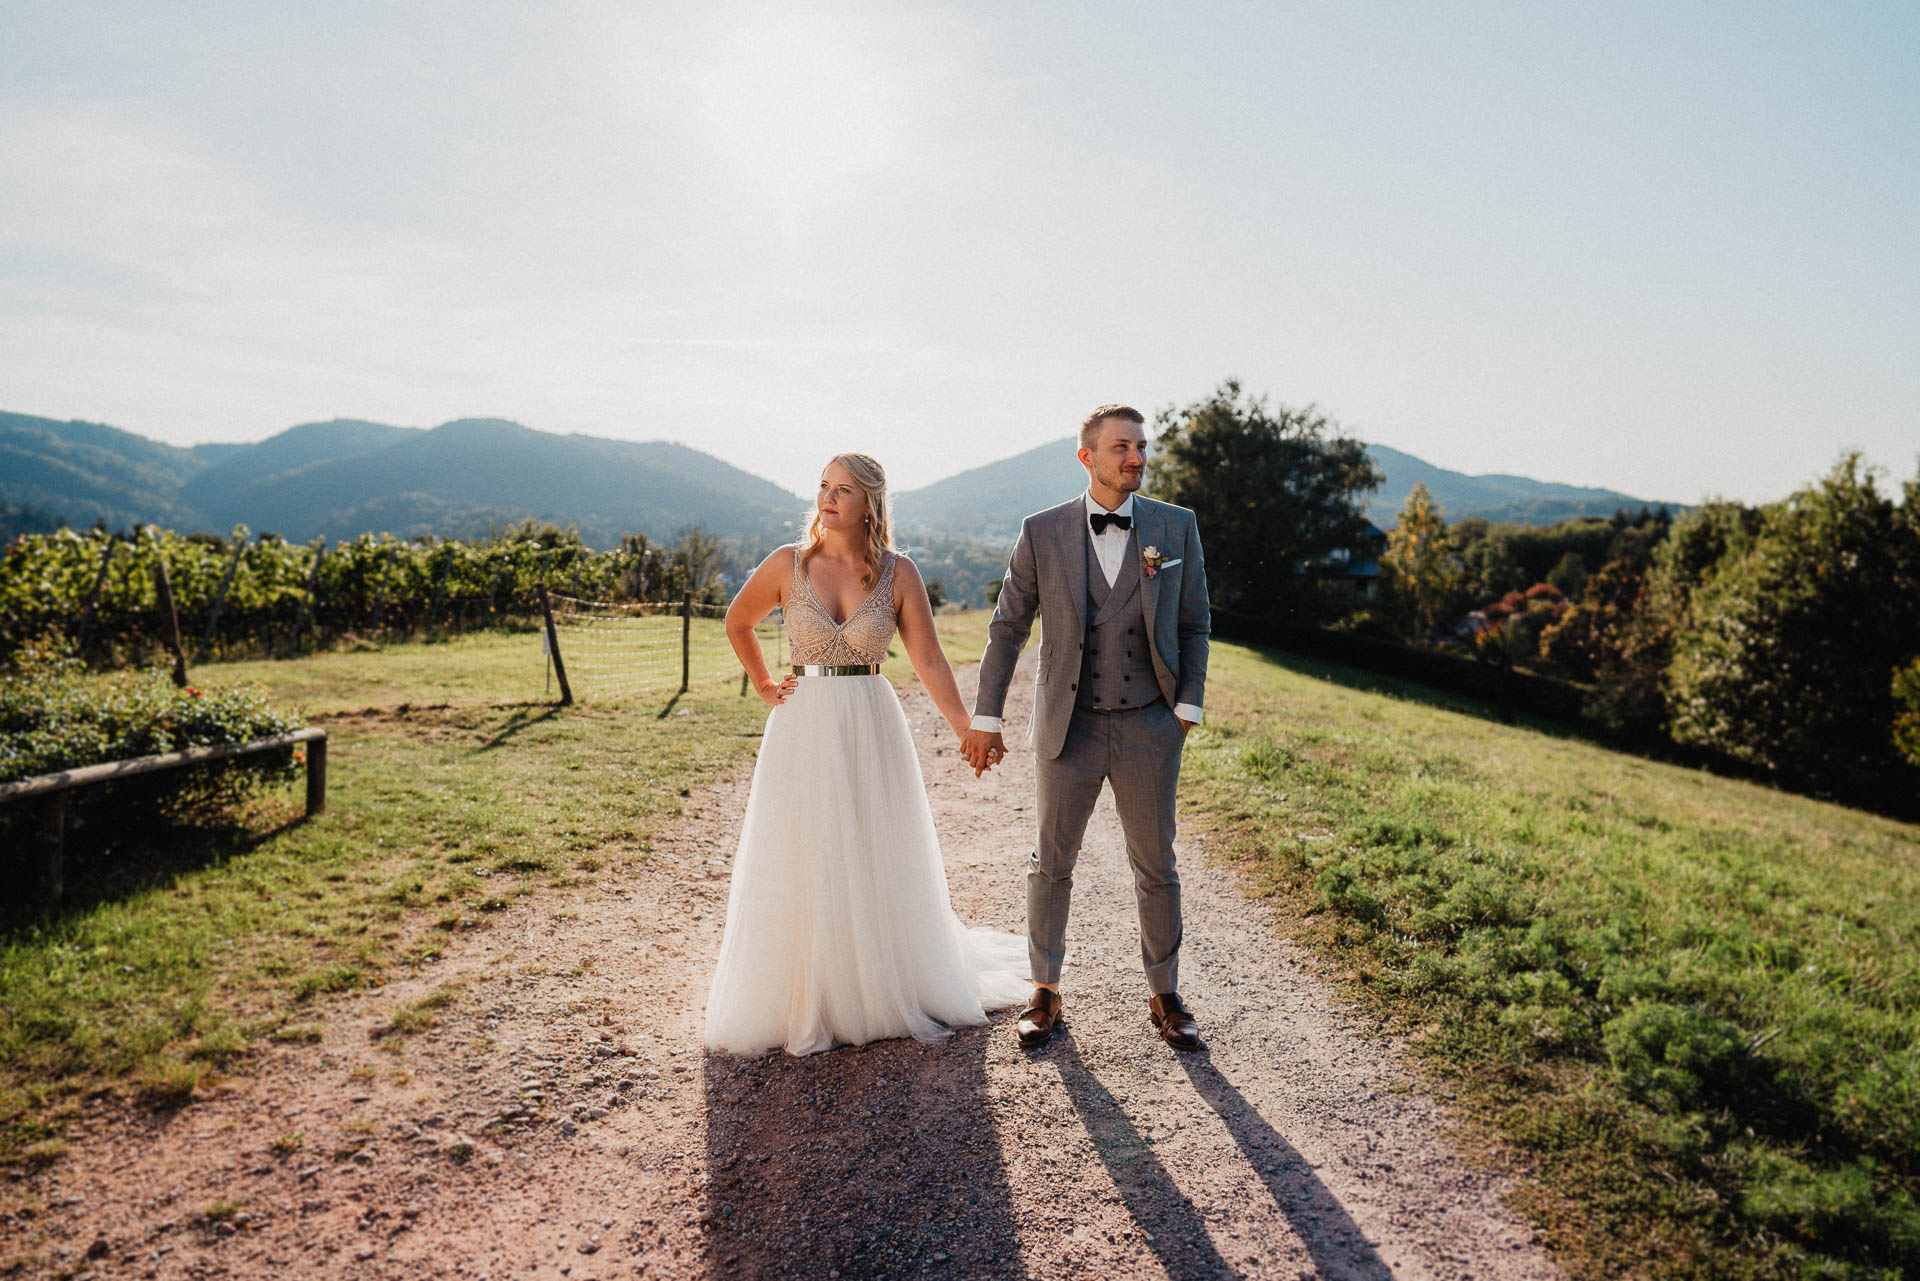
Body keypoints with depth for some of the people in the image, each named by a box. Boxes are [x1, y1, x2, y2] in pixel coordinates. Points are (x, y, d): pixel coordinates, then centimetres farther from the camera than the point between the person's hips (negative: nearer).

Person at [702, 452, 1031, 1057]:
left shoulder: (898, 573, -2)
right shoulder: (787, 564, -2)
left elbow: (929, 661, -3)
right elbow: (737, 623, 15)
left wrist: (969, 733, -9)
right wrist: (764, 687, 12)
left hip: (871, 733, 0)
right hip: (803, 730, 0)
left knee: (879, 864, 10)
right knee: (798, 866, 5)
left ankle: (886, 990, 31)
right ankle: (799, 1000, 24)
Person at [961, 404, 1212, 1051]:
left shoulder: (1177, 526, 1)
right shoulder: (1042, 532, -3)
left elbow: (1194, 623, 7)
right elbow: (1007, 627, 1)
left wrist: (1188, 707, -1)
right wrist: (984, 719, -1)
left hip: (1148, 729, 1)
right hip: (1068, 729, 0)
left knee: (1157, 868, 11)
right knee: (1051, 863, 10)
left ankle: (1164, 995, 29)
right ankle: (1045, 991, 28)